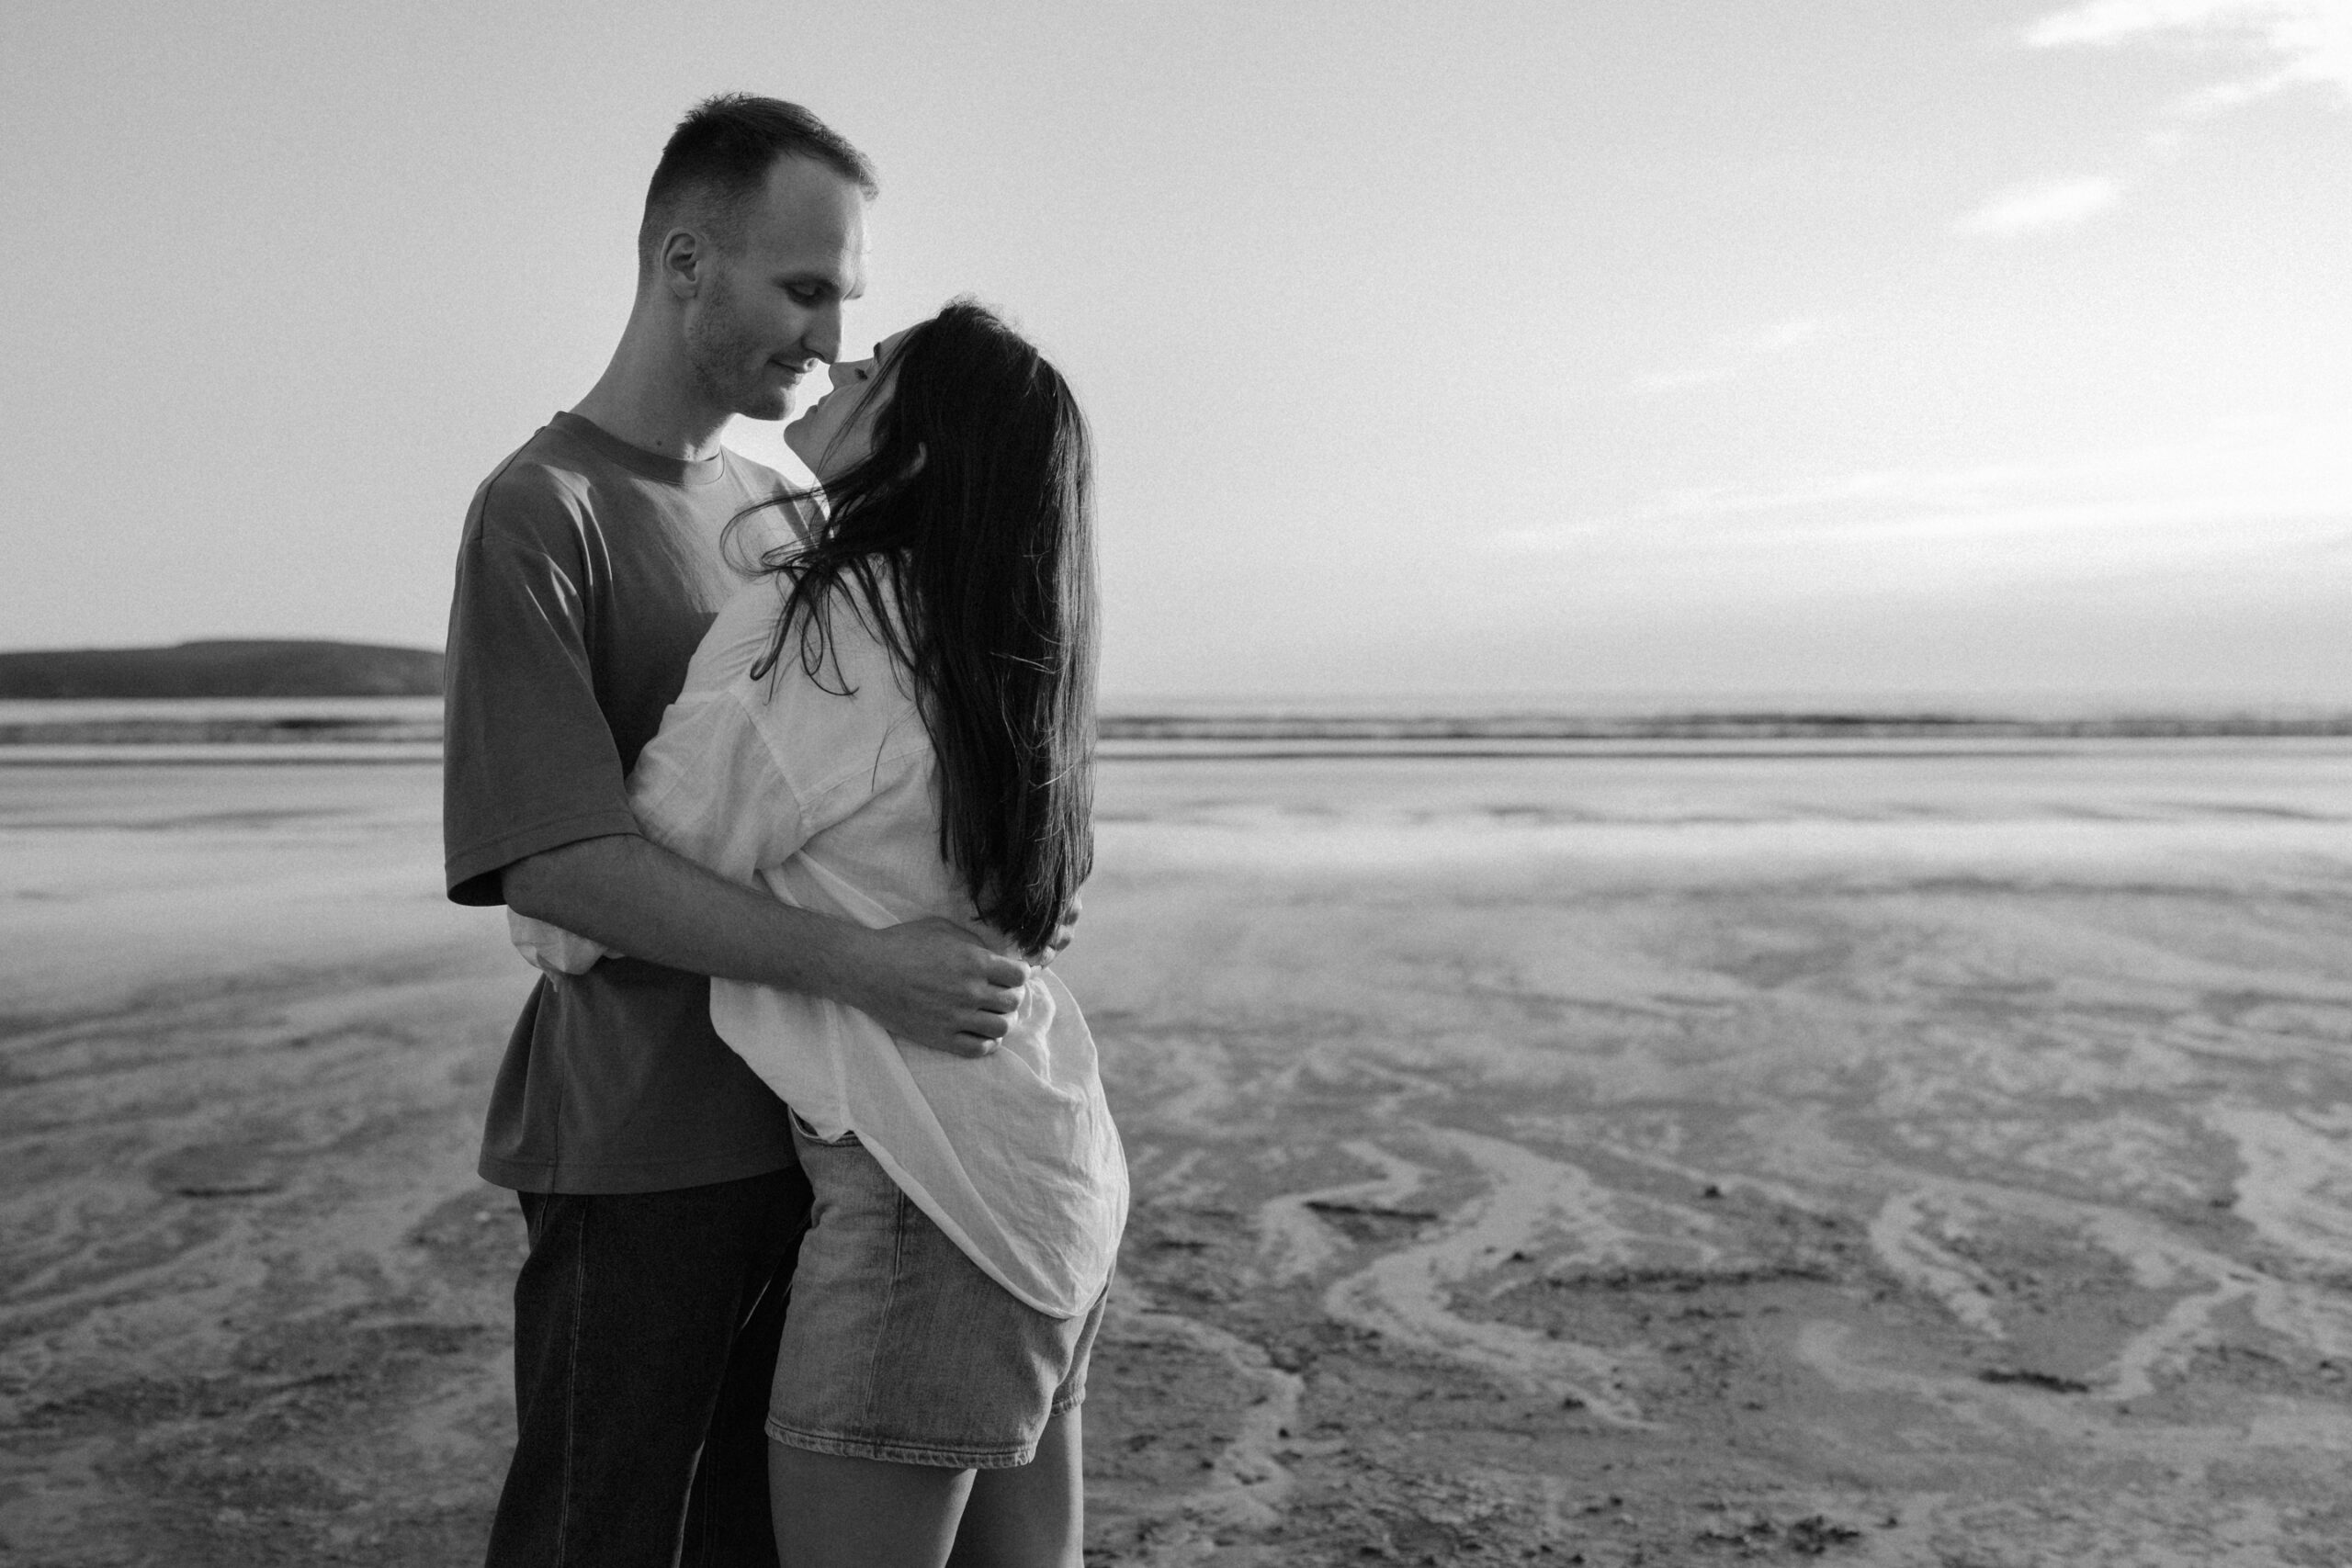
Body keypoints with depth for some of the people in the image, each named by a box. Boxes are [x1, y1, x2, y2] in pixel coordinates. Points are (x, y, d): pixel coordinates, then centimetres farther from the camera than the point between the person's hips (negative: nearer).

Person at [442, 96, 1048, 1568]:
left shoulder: (780, 509, 13)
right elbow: (557, 861, -19)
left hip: (812, 1124, 7)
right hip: (642, 1151, -6)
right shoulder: (543, 511, -10)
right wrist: (861, 965, -24)